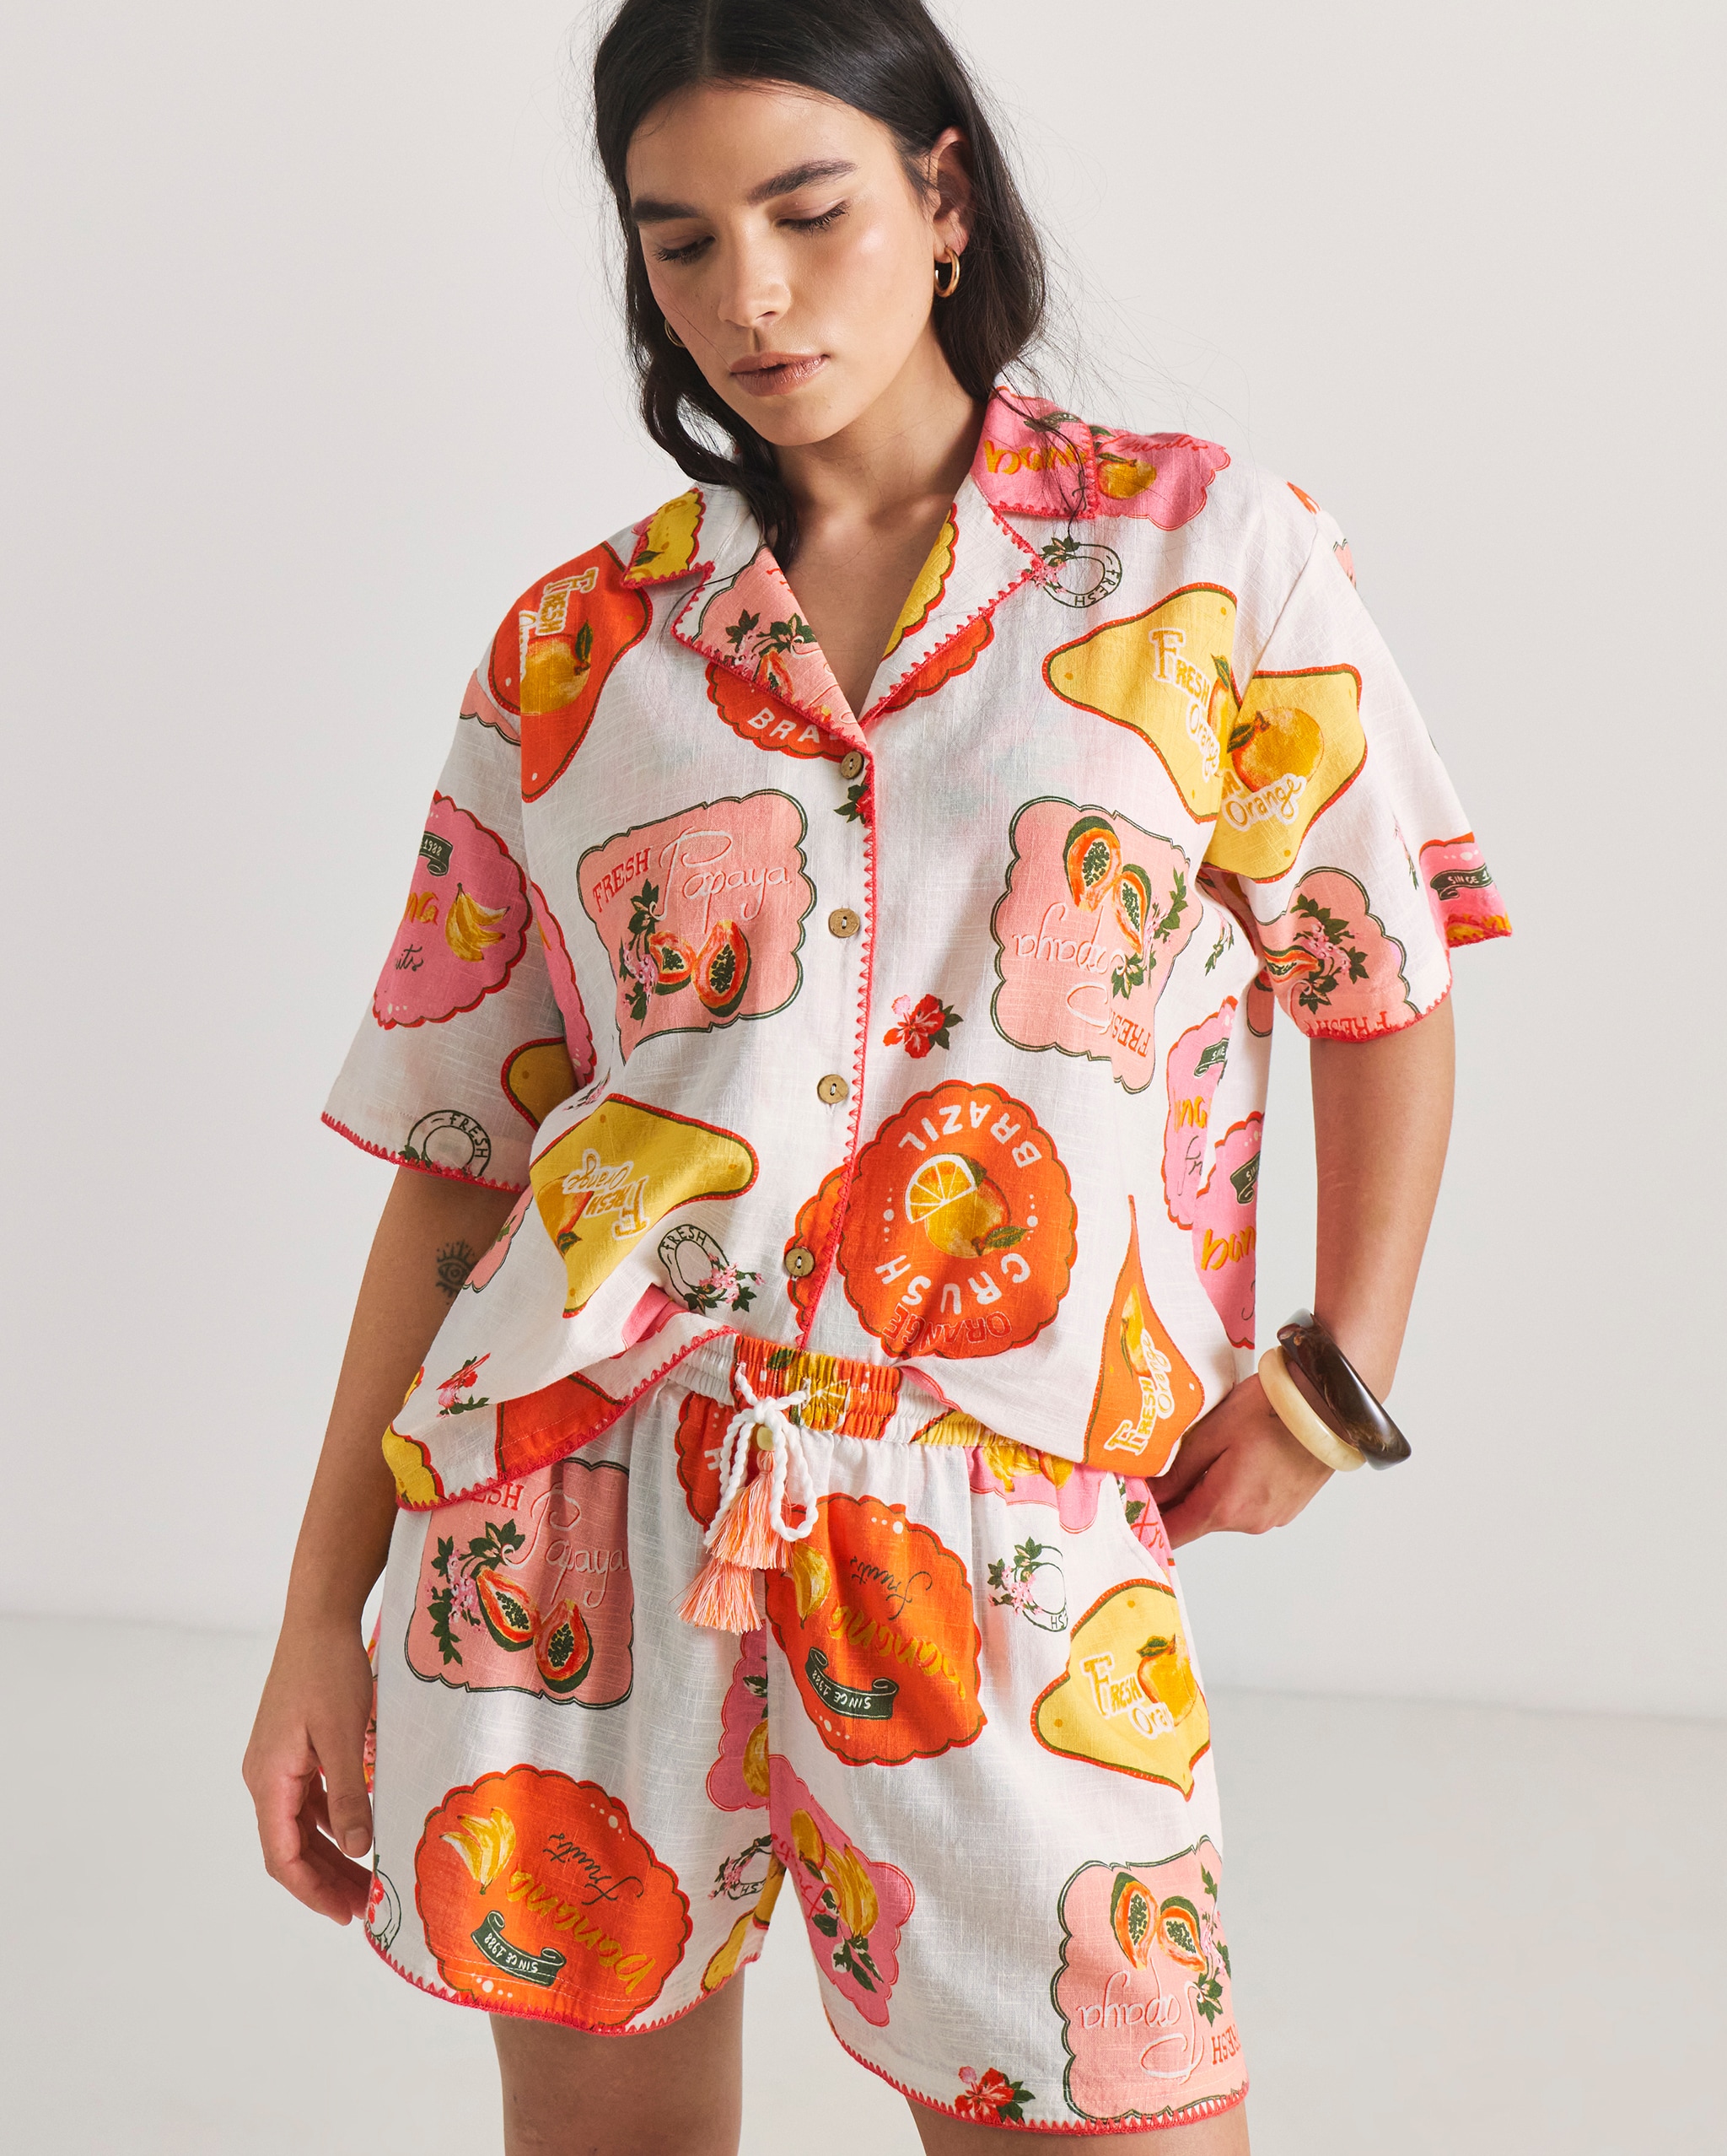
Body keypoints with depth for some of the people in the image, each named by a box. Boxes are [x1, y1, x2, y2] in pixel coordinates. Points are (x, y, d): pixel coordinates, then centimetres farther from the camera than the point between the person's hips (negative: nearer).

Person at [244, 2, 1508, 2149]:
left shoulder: (1207, 552, 5)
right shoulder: (575, 647, 8)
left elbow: (1384, 986, 9)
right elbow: (455, 1154, 8)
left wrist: (1331, 1380, -4)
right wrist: (322, 1614, 5)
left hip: (1010, 1549, -1)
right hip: (570, 1522, 2)